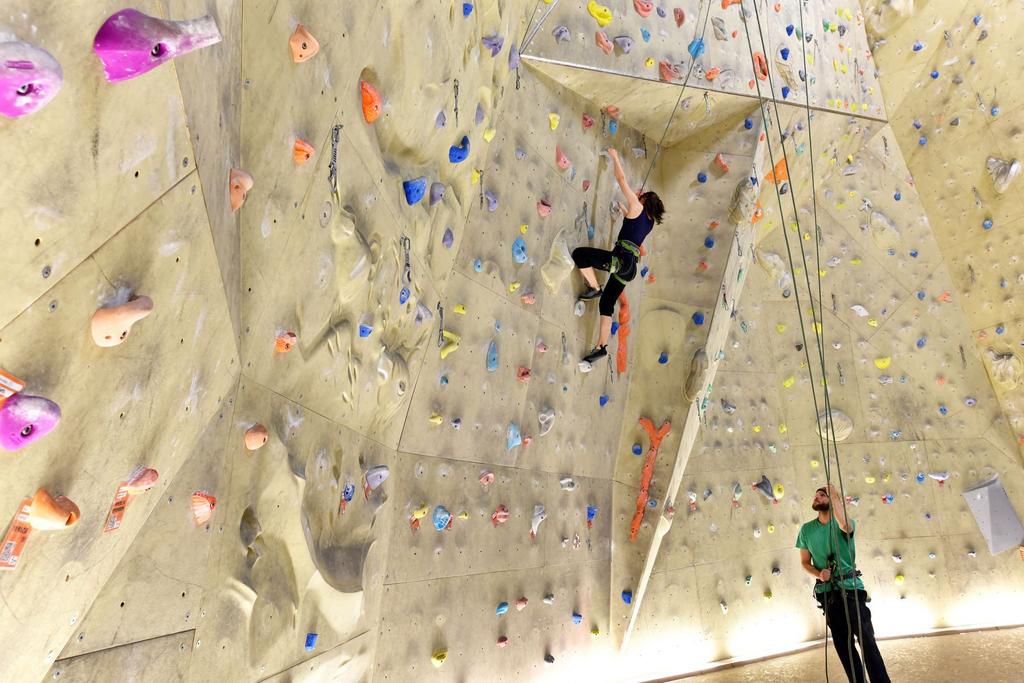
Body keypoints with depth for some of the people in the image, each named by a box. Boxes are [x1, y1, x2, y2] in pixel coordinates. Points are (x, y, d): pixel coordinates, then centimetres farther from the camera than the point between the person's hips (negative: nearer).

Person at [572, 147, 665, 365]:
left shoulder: (637, 207, 3)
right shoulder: (649, 220, 23)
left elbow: (621, 179, 7)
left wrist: (615, 156, 18)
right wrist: (621, 206, 57)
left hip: (621, 259, -9)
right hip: (630, 267, 9)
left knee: (579, 253, -10)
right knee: (607, 305, 12)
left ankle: (594, 288, -1)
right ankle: (601, 347, 10)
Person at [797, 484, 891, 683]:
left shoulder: (846, 522, -6)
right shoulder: (806, 530, 4)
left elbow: (845, 525, -33)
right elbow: (805, 562, 7)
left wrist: (834, 495, -34)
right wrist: (818, 573, -13)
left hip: (850, 588, -4)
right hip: (827, 592, 4)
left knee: (866, 640, -5)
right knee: (842, 644, 11)